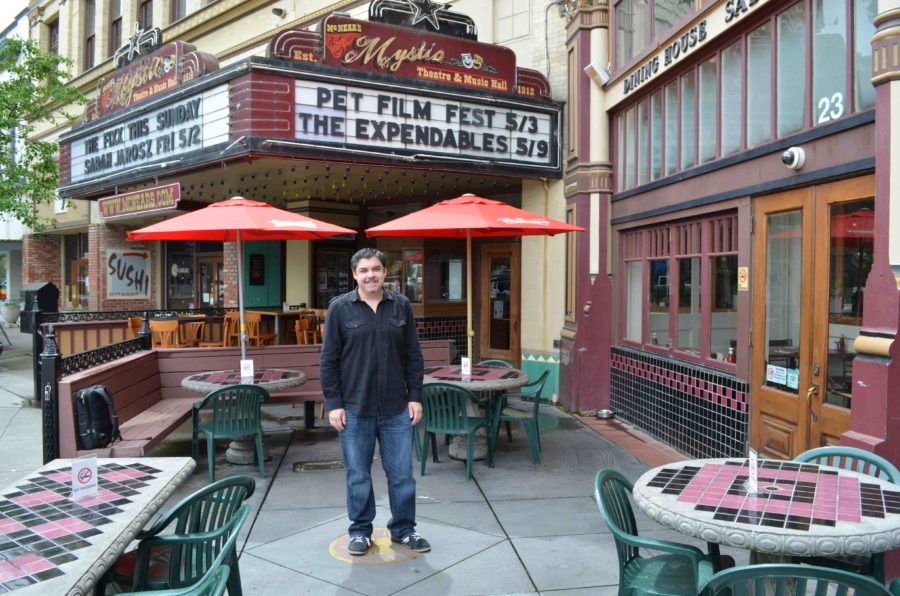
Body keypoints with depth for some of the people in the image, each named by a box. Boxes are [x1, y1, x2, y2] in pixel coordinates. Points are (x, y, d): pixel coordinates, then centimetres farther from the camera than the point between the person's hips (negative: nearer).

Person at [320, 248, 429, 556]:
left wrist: (415, 397, 3)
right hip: (355, 409, -1)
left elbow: (413, 355, 7)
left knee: (402, 474, 9)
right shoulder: (339, 308, -2)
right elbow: (329, 360, -1)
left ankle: (404, 529, 27)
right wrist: (333, 403, -5)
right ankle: (360, 531, 29)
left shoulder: (401, 305, 4)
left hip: (396, 408, 2)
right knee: (358, 476, 10)